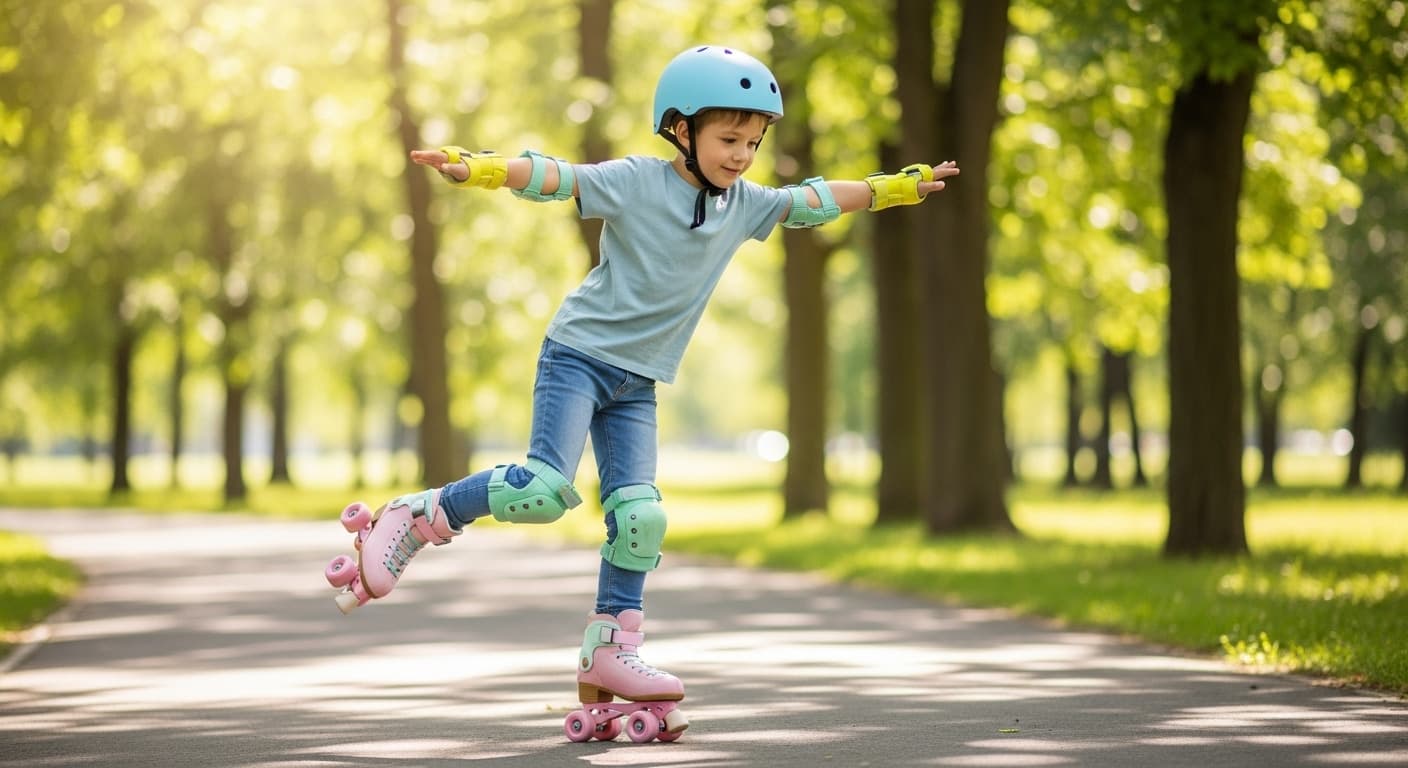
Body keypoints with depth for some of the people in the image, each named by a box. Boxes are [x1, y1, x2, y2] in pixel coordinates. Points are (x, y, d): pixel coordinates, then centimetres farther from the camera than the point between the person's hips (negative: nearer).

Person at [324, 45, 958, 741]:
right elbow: (553, 177, -21)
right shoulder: (636, 181, -12)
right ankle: (413, 520, -5)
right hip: (578, 356, -6)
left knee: (639, 515, -3)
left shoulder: (745, 204, 7)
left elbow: (815, 201, 20)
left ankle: (609, 655, 7)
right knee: (545, 489, -22)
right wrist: (475, 168, -37)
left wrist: (897, 187, 22)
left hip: (637, 384, 6)